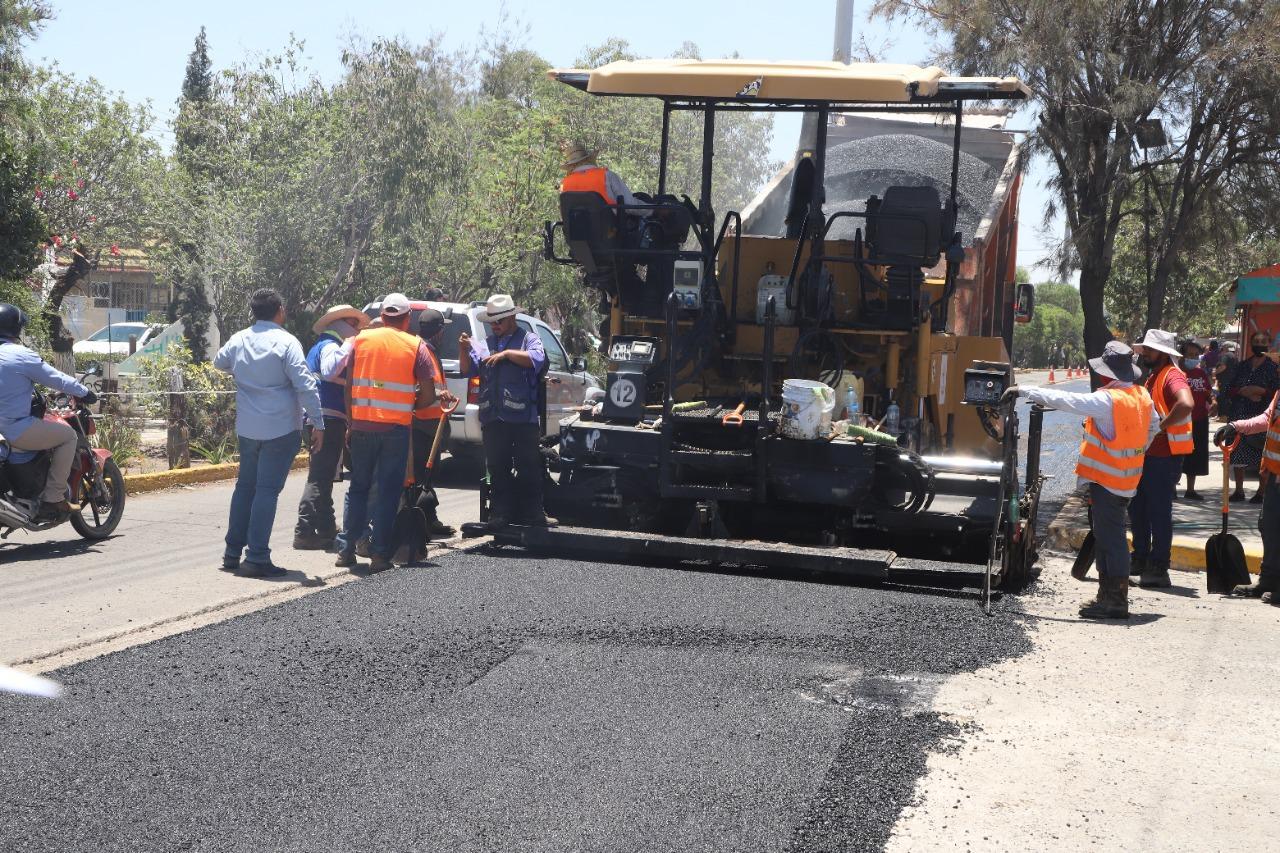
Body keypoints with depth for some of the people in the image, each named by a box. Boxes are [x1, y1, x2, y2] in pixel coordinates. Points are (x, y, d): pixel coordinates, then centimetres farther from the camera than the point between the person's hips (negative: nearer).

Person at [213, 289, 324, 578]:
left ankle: (232, 553, 20)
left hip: (246, 428, 6)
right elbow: (305, 385, -16)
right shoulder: (286, 342, -12)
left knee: (245, 486, 16)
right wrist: (318, 423, -12)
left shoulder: (239, 340, 5)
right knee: (267, 490, -4)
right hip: (281, 429, -6)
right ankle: (256, 557, -5)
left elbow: (219, 362, 27)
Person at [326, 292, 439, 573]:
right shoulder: (415, 346, 0)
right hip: (396, 427, -2)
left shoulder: (361, 340, 5)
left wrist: (351, 419, 14)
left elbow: (349, 386, 5)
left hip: (362, 424, 2)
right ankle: (379, 554, 2)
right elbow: (429, 395, -3)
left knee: (358, 487, 14)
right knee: (388, 492, 4)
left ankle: (347, 549, 11)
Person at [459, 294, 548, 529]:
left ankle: (532, 512, 7)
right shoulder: (484, 344, 17)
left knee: (528, 466, 0)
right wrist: (464, 351, -10)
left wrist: (507, 353, -17)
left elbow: (537, 359, -13)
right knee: (497, 468, 8)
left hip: (522, 416, -4)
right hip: (492, 418, 4)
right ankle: (500, 513, 14)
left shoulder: (528, 339, 6)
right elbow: (468, 370, 8)